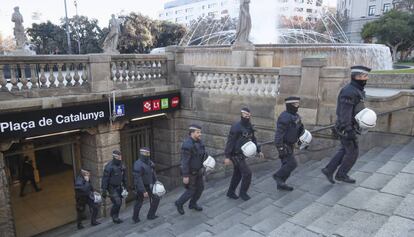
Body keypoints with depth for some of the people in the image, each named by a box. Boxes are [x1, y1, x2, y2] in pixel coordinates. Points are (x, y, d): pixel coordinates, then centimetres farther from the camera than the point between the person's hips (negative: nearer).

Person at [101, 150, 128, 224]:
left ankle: (116, 217, 26)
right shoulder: (109, 166, -19)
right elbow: (105, 179, -17)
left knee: (119, 202, 9)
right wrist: (104, 191, -17)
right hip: (112, 188, -6)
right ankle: (113, 216, 14)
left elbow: (124, 177, 13)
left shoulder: (121, 165, 2)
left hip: (119, 187, 7)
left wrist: (125, 186, 14)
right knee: (117, 202, -11)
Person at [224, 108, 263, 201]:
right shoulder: (236, 126, -19)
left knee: (237, 174, 15)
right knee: (247, 173, -6)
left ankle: (230, 192, 30)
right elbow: (230, 141, -20)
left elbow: (253, 139, 19)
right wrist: (227, 157, -22)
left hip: (242, 154, 8)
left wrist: (258, 151, 16)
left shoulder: (249, 126, 6)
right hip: (236, 155, -8)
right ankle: (243, 192, 12)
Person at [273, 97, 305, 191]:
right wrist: (280, 149, -28)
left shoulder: (294, 115, 6)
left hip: (289, 144, 9)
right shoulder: (285, 117, -24)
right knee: (292, 164, -9)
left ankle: (281, 184, 24)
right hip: (284, 145, -9)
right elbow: (279, 133, -27)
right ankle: (278, 175, 9)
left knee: (287, 164, 13)